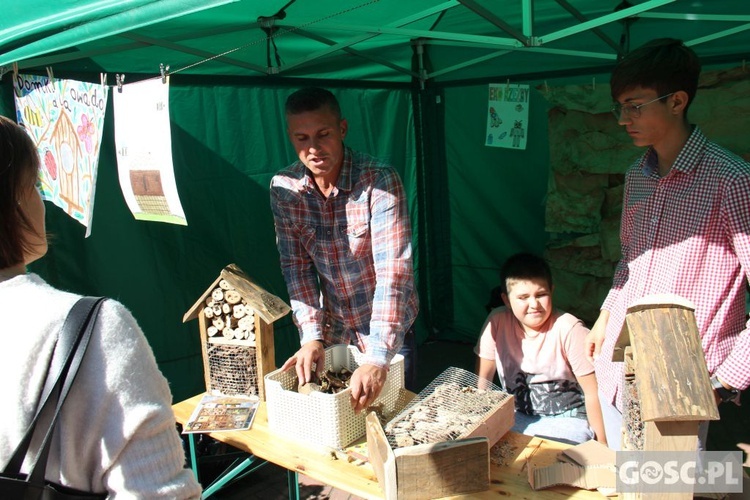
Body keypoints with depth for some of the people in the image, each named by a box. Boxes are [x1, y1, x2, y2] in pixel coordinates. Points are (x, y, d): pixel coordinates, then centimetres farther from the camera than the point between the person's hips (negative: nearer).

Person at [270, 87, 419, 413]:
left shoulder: (380, 180, -24)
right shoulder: (283, 188, -10)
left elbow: (394, 270, -31)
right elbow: (296, 266, -7)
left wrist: (377, 358, -38)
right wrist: (310, 336, -18)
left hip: (387, 329, -3)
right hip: (331, 330, 4)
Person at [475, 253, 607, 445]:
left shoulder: (569, 330, -17)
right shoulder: (497, 322, -9)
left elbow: (593, 392, -12)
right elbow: (483, 377, 1)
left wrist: (601, 445, -11)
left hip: (566, 420, -3)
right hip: (517, 416, 4)